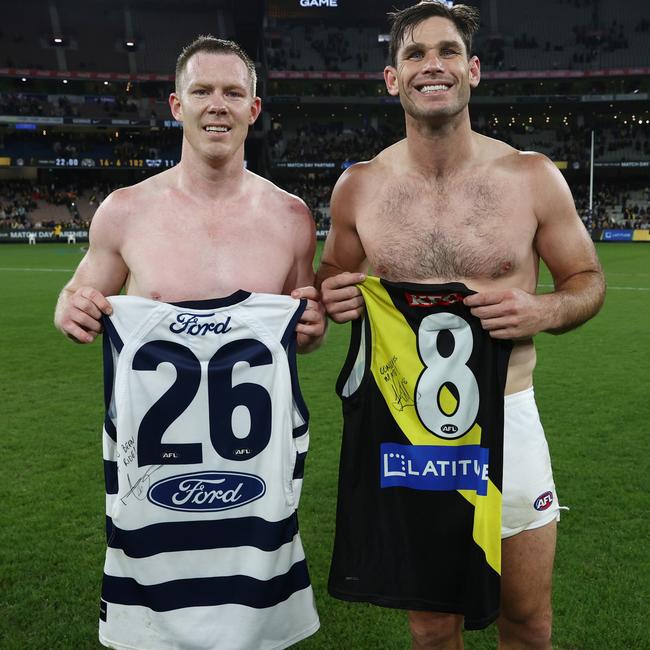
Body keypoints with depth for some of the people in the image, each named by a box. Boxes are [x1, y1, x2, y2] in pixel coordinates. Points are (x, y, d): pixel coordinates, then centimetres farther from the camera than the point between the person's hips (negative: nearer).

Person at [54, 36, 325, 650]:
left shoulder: (291, 218, 0)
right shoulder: (125, 211, -2)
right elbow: (81, 299, 11)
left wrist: (312, 328, -9)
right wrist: (72, 311, -11)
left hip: (258, 454, 0)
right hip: (150, 453, 0)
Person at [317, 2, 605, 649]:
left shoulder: (532, 177, -5)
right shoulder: (359, 187, -2)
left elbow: (587, 279, 5)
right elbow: (332, 275, 13)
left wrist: (545, 311, -16)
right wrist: (331, 295, -10)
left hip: (507, 419, 0)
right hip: (402, 424, 0)